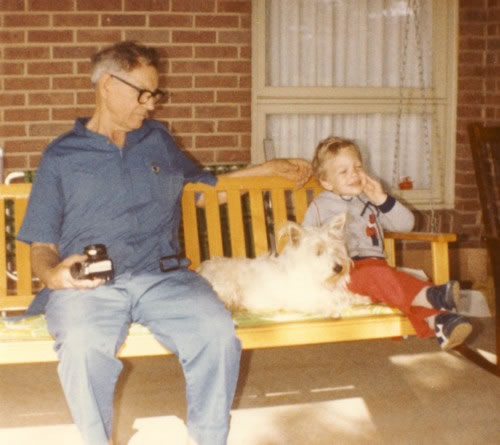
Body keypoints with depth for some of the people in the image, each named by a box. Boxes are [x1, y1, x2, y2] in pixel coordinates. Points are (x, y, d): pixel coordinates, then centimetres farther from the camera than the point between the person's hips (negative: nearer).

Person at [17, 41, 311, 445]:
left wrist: (272, 168, 31)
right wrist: (52, 274, -12)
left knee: (218, 333, -28)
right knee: (82, 345, -36)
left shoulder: (158, 140, 23)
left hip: (164, 276, 2)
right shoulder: (61, 156, 14)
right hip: (88, 285, -2)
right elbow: (41, 245, 10)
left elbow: (206, 184, 37)